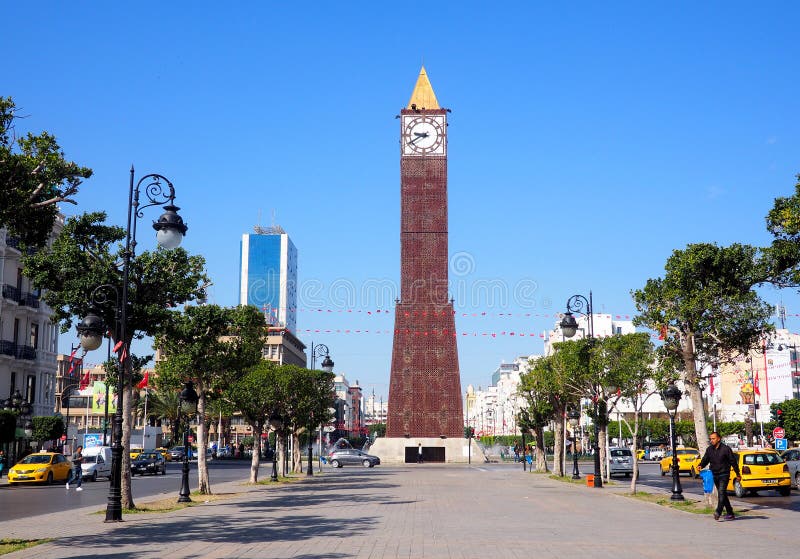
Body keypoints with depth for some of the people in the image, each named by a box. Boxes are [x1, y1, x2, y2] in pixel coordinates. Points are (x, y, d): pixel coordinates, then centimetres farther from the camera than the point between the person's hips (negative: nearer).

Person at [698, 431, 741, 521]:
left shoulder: (726, 449, -7)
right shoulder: (709, 449, 8)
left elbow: (733, 462, -2)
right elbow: (705, 460, 9)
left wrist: (738, 474, 1)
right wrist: (701, 466, -14)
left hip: (724, 475, -6)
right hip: (714, 475, 6)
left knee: (721, 492, -20)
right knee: (723, 494, 11)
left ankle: (718, 512, -29)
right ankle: (730, 513, 20)